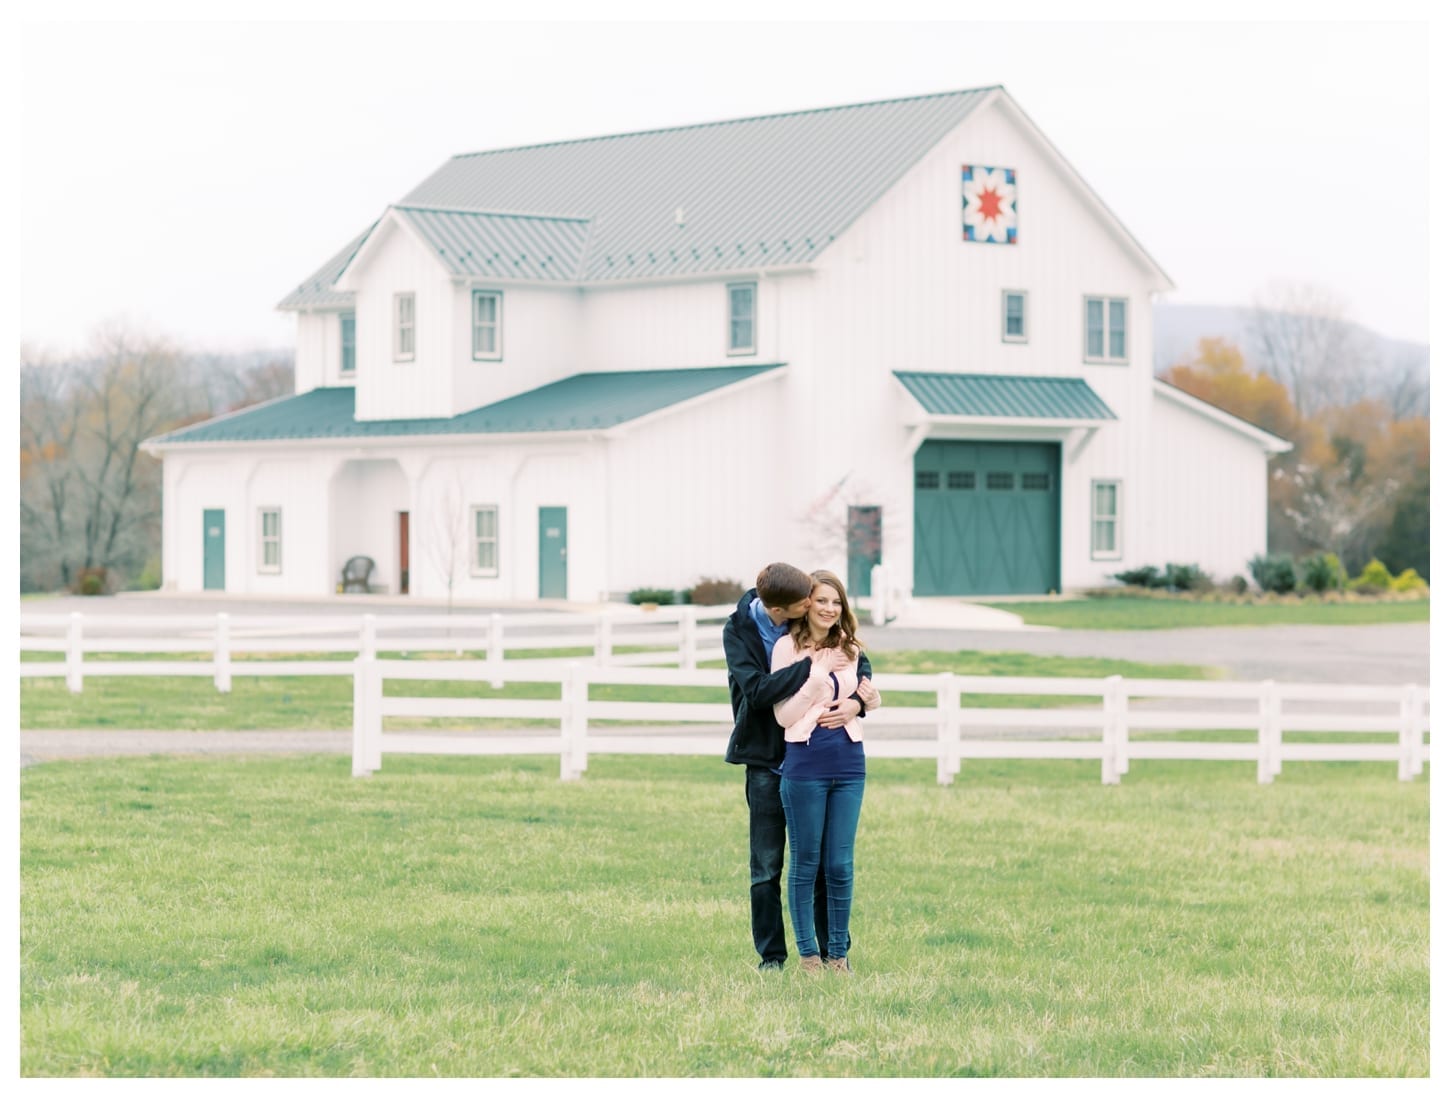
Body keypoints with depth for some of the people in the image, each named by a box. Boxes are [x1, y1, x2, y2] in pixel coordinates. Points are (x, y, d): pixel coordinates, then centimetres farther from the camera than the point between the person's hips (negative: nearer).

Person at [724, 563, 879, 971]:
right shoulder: (739, 630, -10)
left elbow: (860, 661, 2)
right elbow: (757, 689, -21)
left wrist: (857, 701, -19)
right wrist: (812, 665, -26)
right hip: (766, 759, -2)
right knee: (766, 867, 2)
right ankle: (771, 955, 10)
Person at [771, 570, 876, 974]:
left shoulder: (850, 650, 10)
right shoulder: (787, 648, -3)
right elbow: (784, 716, -7)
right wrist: (817, 676, -15)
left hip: (849, 763, 4)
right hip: (805, 764, -4)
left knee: (840, 864, 5)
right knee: (806, 864, 4)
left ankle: (838, 951, 14)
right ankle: (808, 951, 12)